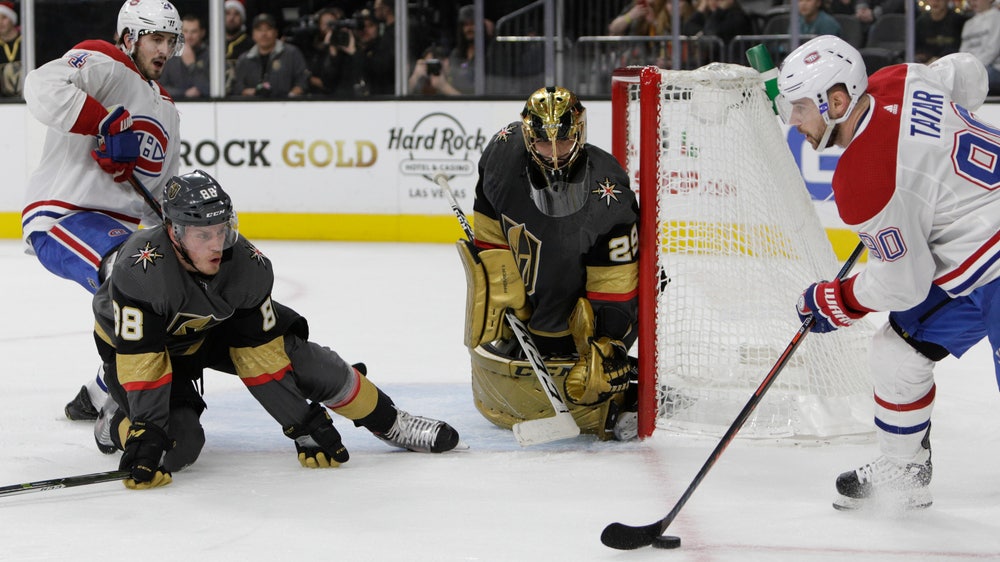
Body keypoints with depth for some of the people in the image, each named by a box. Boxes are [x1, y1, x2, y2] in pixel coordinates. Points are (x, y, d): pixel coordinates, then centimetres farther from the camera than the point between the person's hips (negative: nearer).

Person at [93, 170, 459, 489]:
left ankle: (388, 423, 11)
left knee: (303, 360, -9)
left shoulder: (247, 265, -27)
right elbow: (140, 358, -39)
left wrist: (305, 423, -19)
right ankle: (117, 423, 8)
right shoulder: (141, 270, -41)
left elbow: (260, 354, -18)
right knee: (178, 443, -24)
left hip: (215, 331, 4)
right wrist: (145, 432, -43)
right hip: (135, 342, -4)